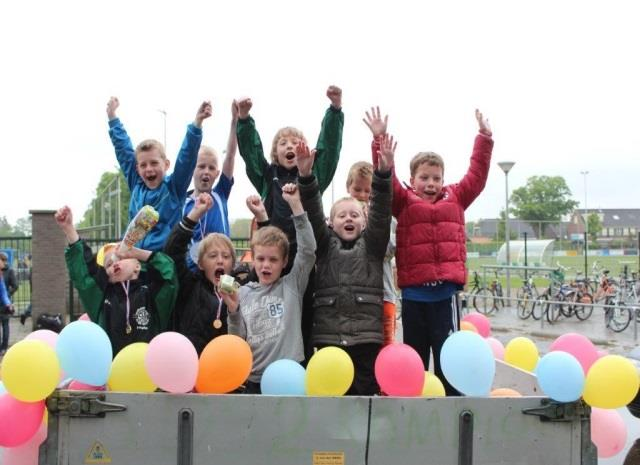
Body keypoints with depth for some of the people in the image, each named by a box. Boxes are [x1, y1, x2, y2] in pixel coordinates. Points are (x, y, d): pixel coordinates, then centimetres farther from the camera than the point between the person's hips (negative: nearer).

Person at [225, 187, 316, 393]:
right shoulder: (243, 293, 8)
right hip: (253, 380, 2)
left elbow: (308, 251, -10)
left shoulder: (291, 285, 3)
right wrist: (233, 311, -12)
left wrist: (295, 205, -13)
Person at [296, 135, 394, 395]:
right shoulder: (325, 245, 13)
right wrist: (306, 177, -17)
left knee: (365, 393, 1)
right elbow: (313, 214, -1)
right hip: (328, 336, 1)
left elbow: (381, 212, -3)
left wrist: (383, 173, -18)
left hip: (366, 337, 0)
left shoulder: (372, 244, 11)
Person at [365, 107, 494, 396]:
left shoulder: (455, 198, 11)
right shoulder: (404, 202, 5)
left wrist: (484, 139, 5)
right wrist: (379, 140, -15)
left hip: (446, 292, 0)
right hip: (413, 293, 0)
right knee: (414, 358, 12)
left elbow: (477, 176, 10)